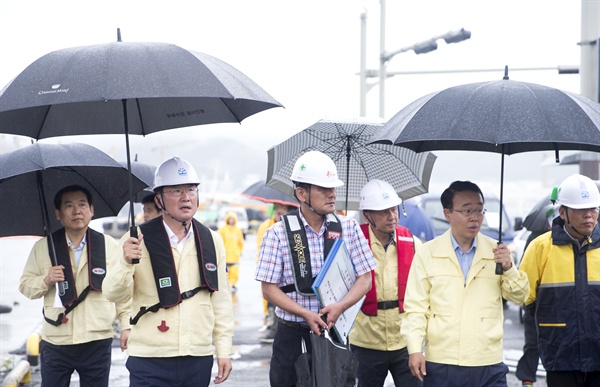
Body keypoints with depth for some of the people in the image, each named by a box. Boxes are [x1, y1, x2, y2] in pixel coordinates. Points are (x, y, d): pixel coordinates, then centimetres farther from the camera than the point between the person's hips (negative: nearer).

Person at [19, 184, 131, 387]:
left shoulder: (109, 245, 3)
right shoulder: (42, 247, 4)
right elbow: (25, 285, 8)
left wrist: (126, 324, -1)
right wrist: (46, 281, -12)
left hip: (97, 342, 0)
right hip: (55, 343, 0)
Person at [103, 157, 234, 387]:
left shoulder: (212, 241, 8)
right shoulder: (138, 240, -3)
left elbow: (221, 299, 12)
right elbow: (115, 295, -6)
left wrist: (224, 350, 8)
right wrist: (126, 262, -25)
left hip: (199, 360, 3)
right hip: (150, 361, -3)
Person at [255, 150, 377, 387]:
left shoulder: (349, 228, 4)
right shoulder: (278, 234, -3)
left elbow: (365, 279, 4)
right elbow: (269, 288, -4)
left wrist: (340, 307, -15)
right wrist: (307, 314, -17)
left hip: (335, 332, 2)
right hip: (293, 336, -2)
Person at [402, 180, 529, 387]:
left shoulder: (496, 251, 6)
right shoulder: (427, 253, 1)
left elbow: (519, 296, 8)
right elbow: (416, 307, 1)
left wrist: (508, 268, -11)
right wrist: (415, 349, -8)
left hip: (488, 365, 1)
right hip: (440, 365, -1)